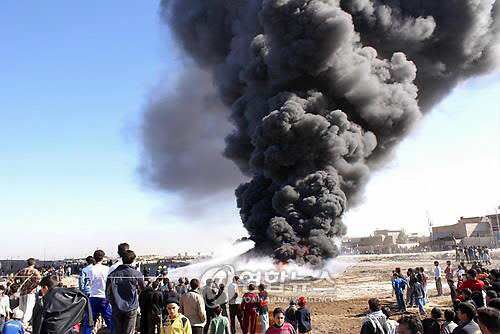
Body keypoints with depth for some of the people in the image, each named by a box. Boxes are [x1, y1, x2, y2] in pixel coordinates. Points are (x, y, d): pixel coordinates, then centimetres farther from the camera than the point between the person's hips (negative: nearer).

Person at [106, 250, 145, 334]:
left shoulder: (112, 274, -1)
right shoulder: (137, 275, -8)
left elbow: (108, 292, 4)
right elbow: (142, 290, 8)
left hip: (116, 308, 2)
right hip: (131, 308, -2)